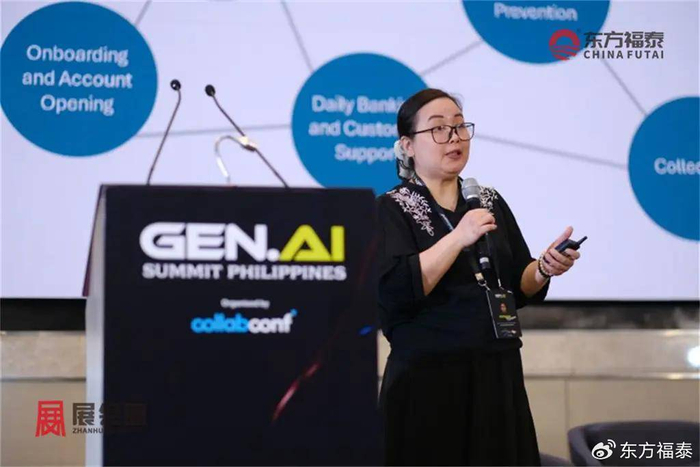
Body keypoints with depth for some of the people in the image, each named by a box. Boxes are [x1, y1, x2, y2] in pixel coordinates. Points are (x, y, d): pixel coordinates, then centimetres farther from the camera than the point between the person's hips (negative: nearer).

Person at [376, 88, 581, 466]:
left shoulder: (490, 202, 13)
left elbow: (521, 288, 13)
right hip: (427, 381, -5)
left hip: (498, 376, 5)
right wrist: (458, 238, -18)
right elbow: (395, 290, -17)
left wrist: (544, 268, -7)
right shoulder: (392, 209, -2)